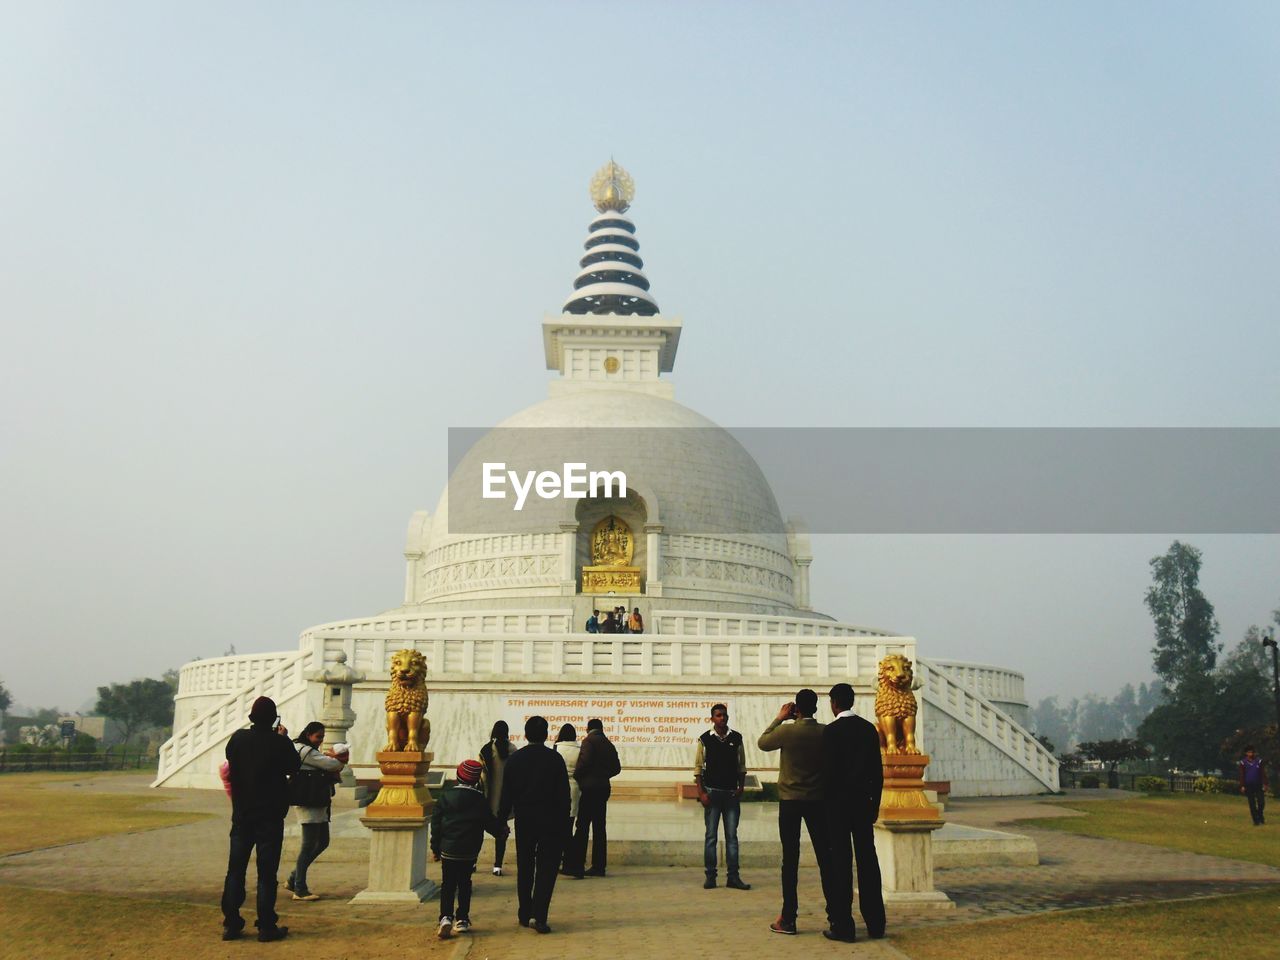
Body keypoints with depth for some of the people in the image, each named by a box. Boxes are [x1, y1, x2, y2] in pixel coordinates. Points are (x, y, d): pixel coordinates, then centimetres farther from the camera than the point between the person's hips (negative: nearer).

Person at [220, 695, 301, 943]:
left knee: (235, 869, 9)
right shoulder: (279, 742, -13)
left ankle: (231, 924, 10)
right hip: (270, 817, -3)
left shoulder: (238, 739, -4)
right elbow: (294, 765, 3)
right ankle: (266, 926, 3)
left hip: (241, 815, 3)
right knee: (266, 872, 1)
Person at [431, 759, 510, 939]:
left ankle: (446, 917, -11)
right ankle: (462, 920, 12)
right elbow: (490, 822, 3)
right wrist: (502, 830, 24)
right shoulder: (480, 800, -4)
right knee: (464, 884, 13)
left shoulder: (445, 797, -2)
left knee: (448, 885, 5)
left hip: (448, 850, 0)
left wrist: (435, 849, 7)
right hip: (469, 852, 0)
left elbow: (436, 824, 0)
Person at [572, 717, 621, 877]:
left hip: (589, 787, -7)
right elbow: (616, 768, 14)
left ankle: (577, 865, -9)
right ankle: (599, 866, 9)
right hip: (604, 788, 7)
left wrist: (576, 776, -6)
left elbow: (584, 761, -19)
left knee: (582, 827, -6)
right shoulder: (609, 745, 15)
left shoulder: (589, 741, -6)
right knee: (599, 827, 9)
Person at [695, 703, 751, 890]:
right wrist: (701, 793, -7)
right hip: (712, 792, -2)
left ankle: (733, 877, 8)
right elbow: (698, 767, -1)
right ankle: (710, 876, 8)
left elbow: (742, 766, 10)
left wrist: (741, 788, 1)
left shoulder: (736, 738, 4)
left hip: (731, 793, 2)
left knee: (732, 835, 4)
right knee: (711, 836, 3)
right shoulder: (705, 739, -2)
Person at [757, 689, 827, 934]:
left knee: (790, 859, 1)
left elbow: (762, 743, 8)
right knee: (824, 857, 8)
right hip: (818, 801, 2)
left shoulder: (787, 731, -11)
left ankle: (788, 919, 2)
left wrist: (779, 719, 11)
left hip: (790, 801, -2)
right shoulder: (825, 732, -4)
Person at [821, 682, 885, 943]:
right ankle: (875, 923, 14)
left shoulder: (831, 730, -11)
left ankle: (842, 925, 0)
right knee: (867, 860, 10)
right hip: (863, 802, 5)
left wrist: (825, 803, -3)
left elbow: (829, 771, -13)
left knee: (840, 863, -2)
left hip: (838, 803, -5)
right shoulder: (869, 728, 6)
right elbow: (878, 771, 7)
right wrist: (874, 804, 14)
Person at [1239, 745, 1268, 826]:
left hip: (1258, 786, 1)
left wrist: (1264, 784, -5)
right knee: (1252, 804, 2)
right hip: (1249, 786, -1)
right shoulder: (1243, 763, 0)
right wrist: (1242, 786, -4)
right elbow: (1242, 775, 1)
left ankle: (1260, 816, 23)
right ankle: (1256, 821, 9)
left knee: (1261, 802, -3)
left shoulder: (1259, 762, 2)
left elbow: (1263, 774, 2)